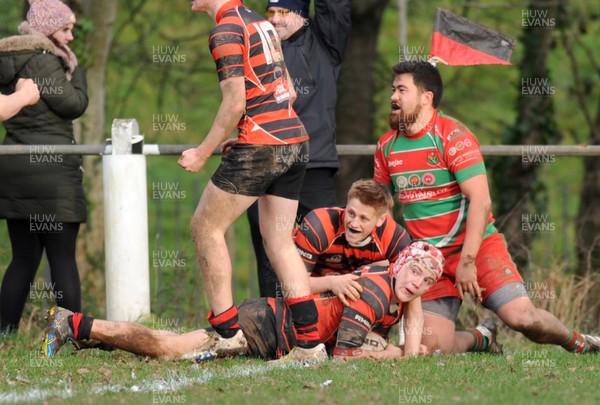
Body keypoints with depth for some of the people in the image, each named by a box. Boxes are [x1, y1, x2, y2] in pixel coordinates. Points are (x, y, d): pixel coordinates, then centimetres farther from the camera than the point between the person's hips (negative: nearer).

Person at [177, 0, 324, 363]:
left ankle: (227, 332, 4)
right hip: (296, 141, 8)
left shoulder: (226, 30, -9)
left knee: (206, 225, 5)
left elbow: (236, 103, -15)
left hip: (261, 146, -8)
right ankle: (310, 343, 2)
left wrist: (203, 153, -7)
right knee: (279, 241, 10)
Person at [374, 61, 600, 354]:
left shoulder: (452, 135, -12)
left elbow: (480, 200, -19)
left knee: (520, 316, -20)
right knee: (433, 345, -13)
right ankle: (480, 340, 21)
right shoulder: (386, 146, 6)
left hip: (476, 245, -4)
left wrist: (467, 261, -24)